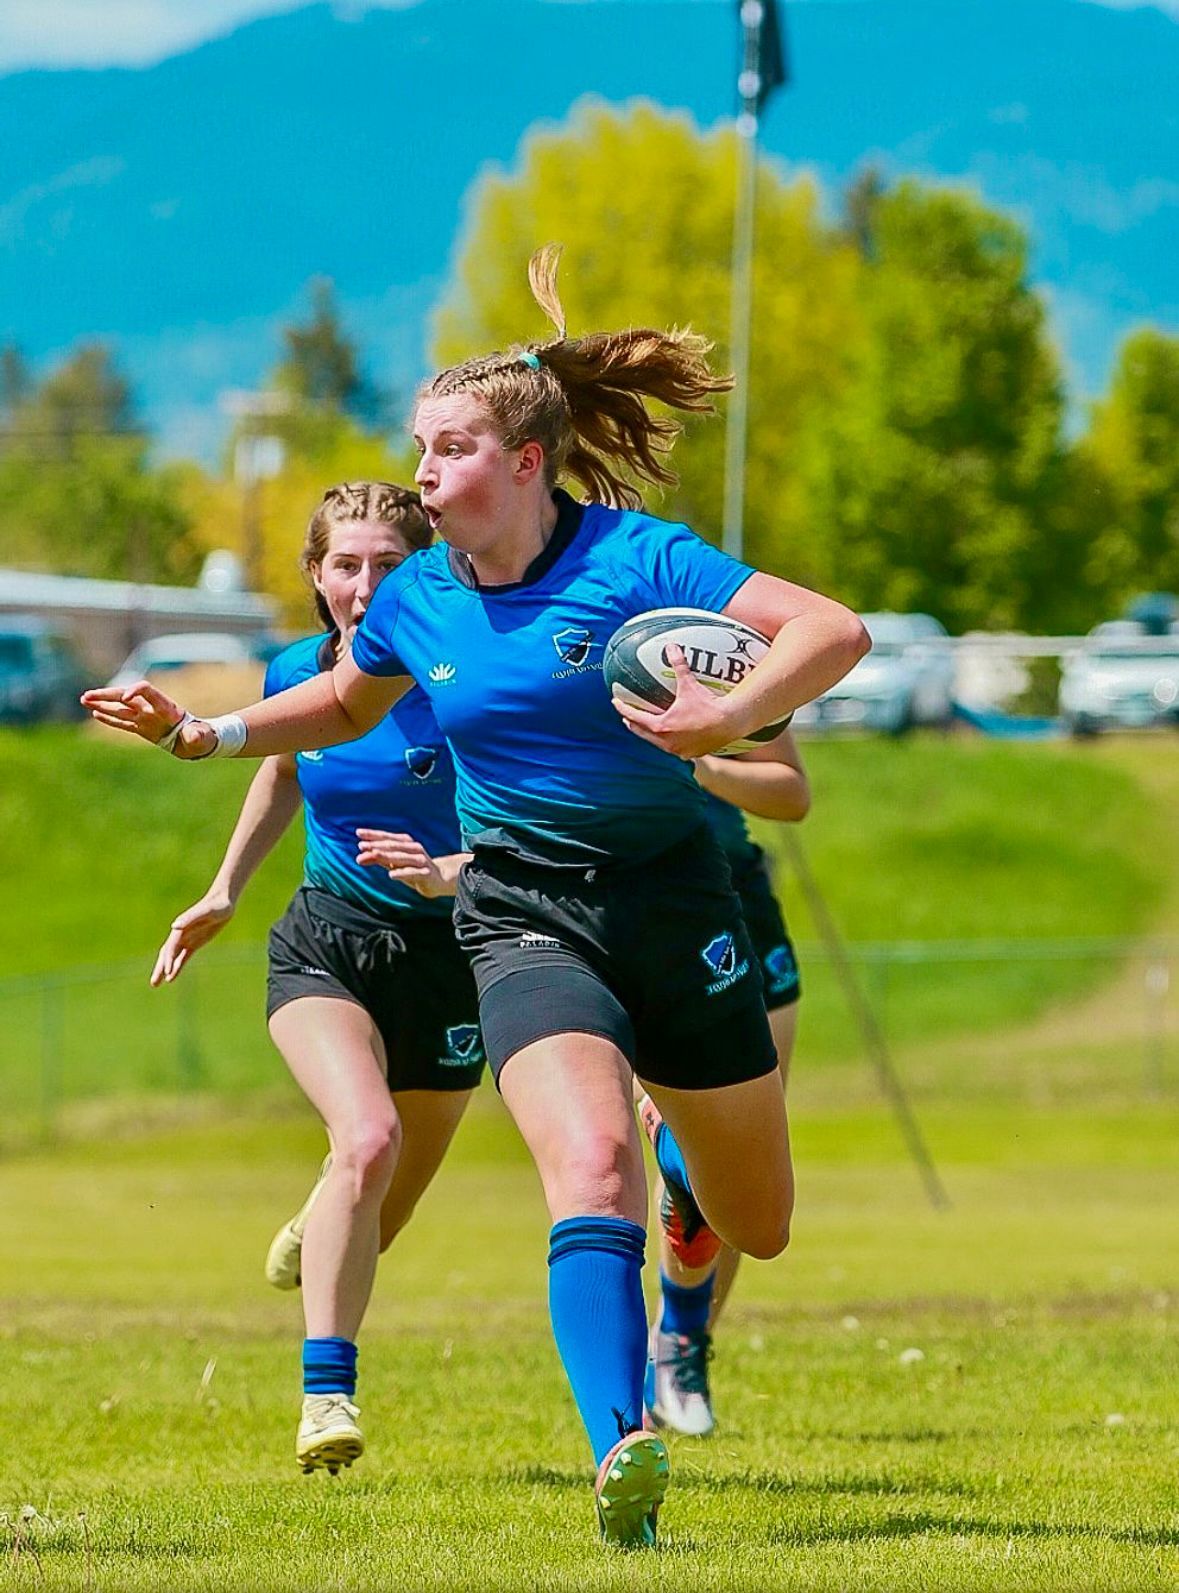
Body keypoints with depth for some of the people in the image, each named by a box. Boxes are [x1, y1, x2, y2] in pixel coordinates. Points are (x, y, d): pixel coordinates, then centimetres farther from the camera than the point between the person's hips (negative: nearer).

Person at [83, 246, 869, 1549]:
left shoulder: (635, 560, -13)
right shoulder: (416, 603, 1)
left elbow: (835, 631, -19)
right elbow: (342, 706, 25)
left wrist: (729, 720, -34)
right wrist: (203, 733, 11)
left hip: (670, 897, -1)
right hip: (521, 912, 1)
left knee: (758, 1228, 12)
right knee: (589, 1168, -28)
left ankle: (678, 1136, 49)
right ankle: (621, 1451, -35)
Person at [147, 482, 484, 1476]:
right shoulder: (297, 676, -3)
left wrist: (445, 874, -33)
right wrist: (223, 893, 21)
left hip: (444, 953, -1)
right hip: (327, 944, 1)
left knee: (377, 1220, 12)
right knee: (368, 1140, -28)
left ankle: (314, 1241, 50)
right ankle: (327, 1394, -26)